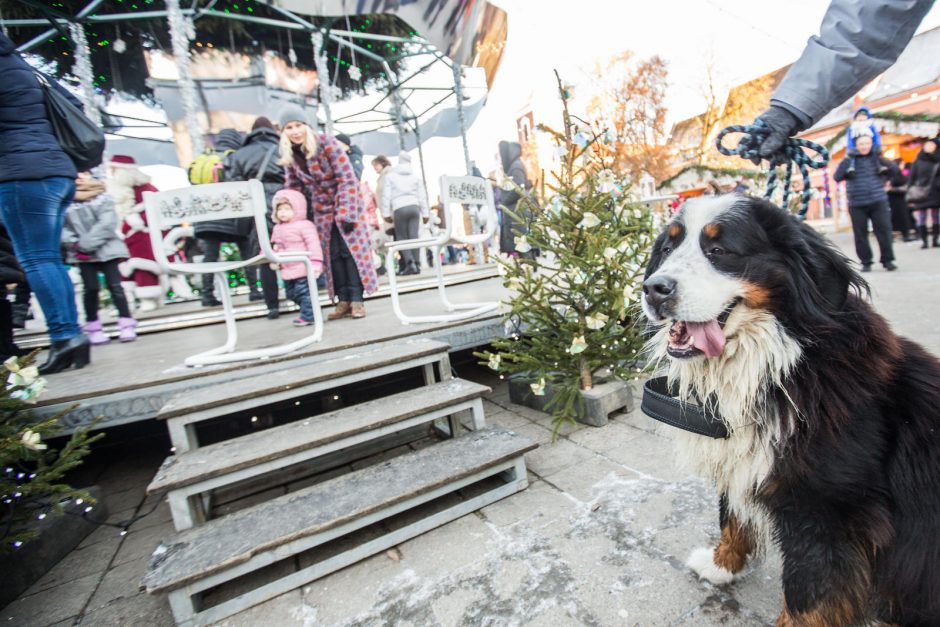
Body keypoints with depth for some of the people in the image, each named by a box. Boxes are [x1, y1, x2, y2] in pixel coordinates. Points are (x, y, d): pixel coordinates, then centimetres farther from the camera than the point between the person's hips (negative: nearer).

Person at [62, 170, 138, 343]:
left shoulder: (102, 198, -2)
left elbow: (107, 224, -11)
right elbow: (61, 228, 2)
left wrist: (88, 243, -16)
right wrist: (74, 244, -14)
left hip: (106, 249, -2)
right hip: (82, 255, 2)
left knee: (114, 286, -1)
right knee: (90, 288, 5)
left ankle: (126, 323, 4)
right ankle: (93, 326, 15)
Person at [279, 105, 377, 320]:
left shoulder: (328, 144, -18)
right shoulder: (288, 156, -2)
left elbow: (347, 179, -20)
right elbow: (293, 188, 6)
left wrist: (346, 212, -25)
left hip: (345, 205, -5)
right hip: (322, 210, 5)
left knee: (351, 250, -8)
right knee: (332, 255, 2)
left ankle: (356, 300, -3)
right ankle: (343, 301, 7)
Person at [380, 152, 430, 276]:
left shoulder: (389, 175, 10)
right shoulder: (415, 176, 18)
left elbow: (386, 195, 2)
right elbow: (422, 196, 14)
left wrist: (386, 213, 3)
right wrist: (425, 213, 15)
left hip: (399, 209, -3)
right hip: (414, 207, 3)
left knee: (402, 238, -1)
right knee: (414, 237, -1)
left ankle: (409, 263, -17)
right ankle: (417, 265, -6)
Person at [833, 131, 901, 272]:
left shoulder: (877, 158, 9)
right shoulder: (850, 160, 4)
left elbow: (895, 172, 5)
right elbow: (837, 177, -9)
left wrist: (884, 161, -10)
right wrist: (847, 160, -17)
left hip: (878, 202, 1)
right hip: (857, 205, -1)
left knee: (884, 231, -2)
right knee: (861, 235, 1)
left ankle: (887, 260, 8)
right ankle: (866, 262, 10)